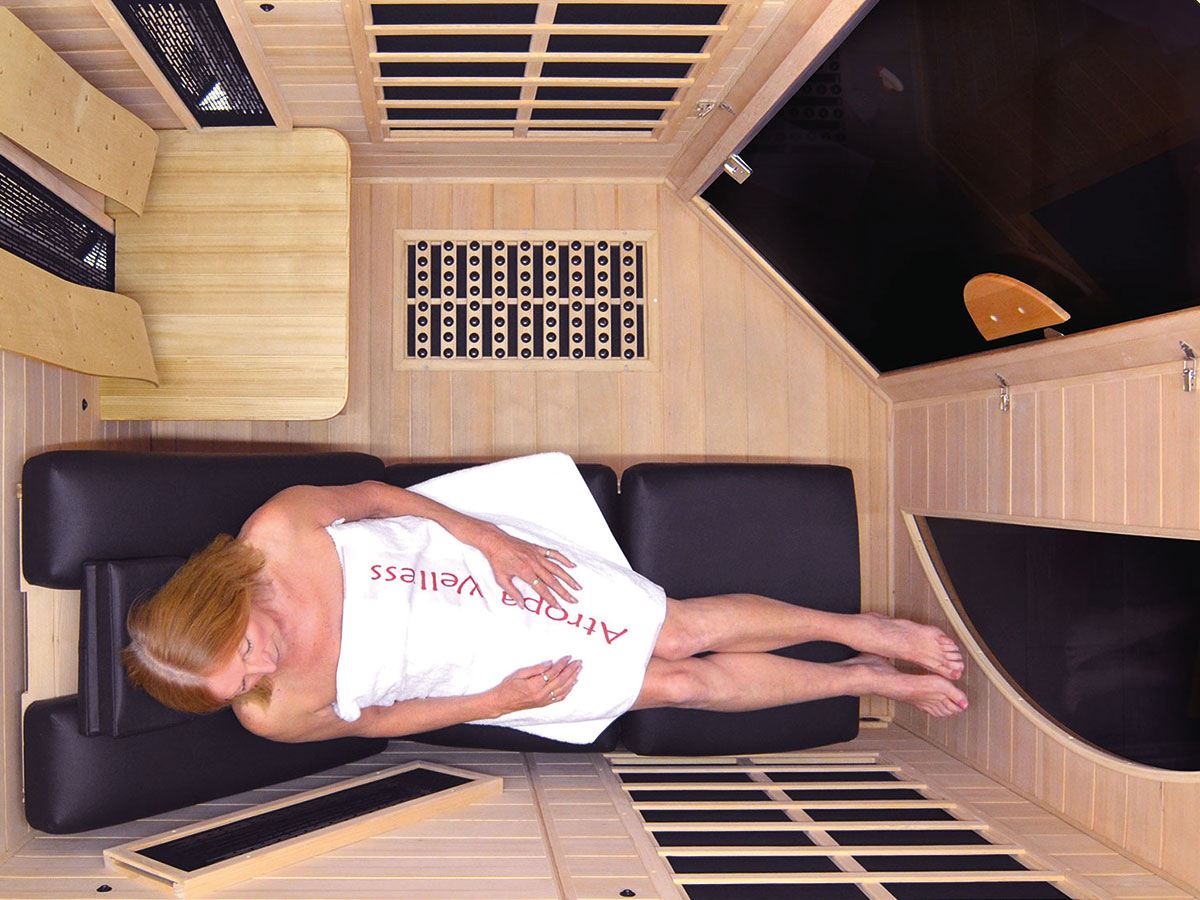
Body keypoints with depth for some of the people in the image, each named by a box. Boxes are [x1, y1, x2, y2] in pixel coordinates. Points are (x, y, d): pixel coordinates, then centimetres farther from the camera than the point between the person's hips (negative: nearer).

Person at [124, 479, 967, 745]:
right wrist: (497, 702, -11)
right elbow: (373, 720, -3)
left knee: (687, 630, -5)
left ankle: (863, 630, 16)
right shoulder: (272, 716, -17)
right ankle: (865, 680, 19)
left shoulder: (277, 528, -25)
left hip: (493, 568, -1)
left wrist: (496, 540, -14)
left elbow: (372, 494, -9)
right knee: (682, 684, 1)